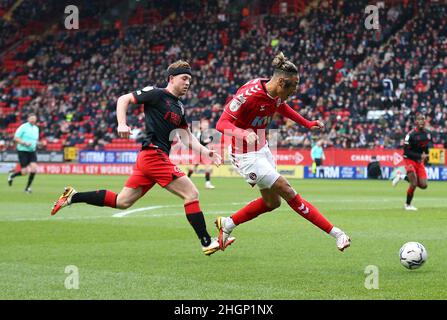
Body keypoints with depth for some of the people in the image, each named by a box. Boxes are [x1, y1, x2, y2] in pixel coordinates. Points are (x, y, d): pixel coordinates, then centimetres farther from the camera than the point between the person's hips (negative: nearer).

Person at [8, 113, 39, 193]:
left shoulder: (36, 128, 11)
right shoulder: (23, 127, -9)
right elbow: (16, 138, -12)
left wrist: (36, 143, 3)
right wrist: (25, 143, -23)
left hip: (32, 152, 5)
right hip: (22, 151, -5)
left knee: (34, 168, -13)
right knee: (25, 171, -7)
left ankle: (27, 187, 1)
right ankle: (12, 175, 24)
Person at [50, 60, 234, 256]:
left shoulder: (179, 107, 19)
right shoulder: (157, 94, -5)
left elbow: (189, 139, 21)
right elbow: (123, 99, -3)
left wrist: (206, 152, 6)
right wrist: (122, 123, -18)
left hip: (147, 159, 9)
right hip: (154, 155, -9)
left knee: (121, 202, 11)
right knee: (191, 194, -10)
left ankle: (73, 197, 16)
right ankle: (207, 243, -8)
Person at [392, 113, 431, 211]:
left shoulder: (428, 134, 0)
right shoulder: (411, 134, -20)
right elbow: (406, 151, -18)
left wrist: (426, 156, 5)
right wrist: (420, 156, -24)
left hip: (420, 162, 6)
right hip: (410, 160, -6)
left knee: (423, 185, -1)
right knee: (414, 184, -15)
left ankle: (402, 177, 20)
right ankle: (407, 205, 8)